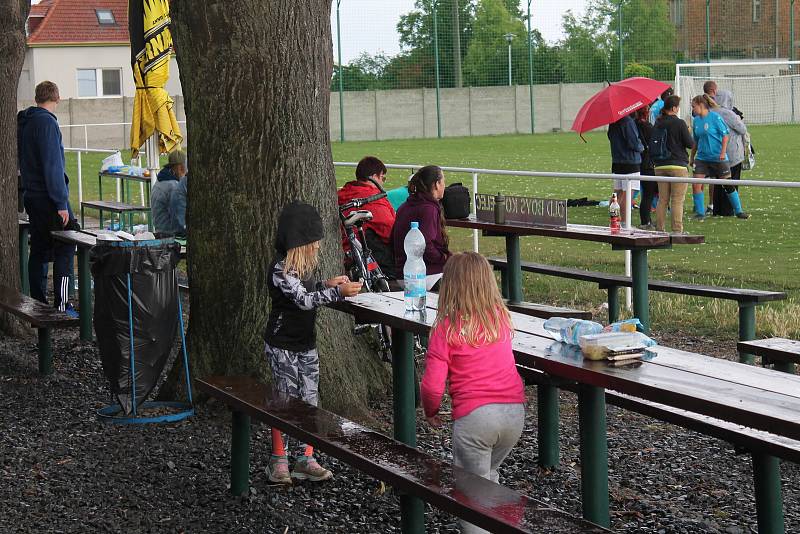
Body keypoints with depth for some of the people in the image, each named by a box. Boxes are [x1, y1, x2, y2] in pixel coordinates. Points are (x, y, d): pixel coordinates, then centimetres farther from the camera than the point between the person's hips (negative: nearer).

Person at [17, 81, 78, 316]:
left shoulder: (24, 122, 13)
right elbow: (52, 165, -19)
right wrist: (61, 203, -18)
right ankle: (62, 306, -9)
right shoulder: (47, 122, -14)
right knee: (65, 249, -6)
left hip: (31, 197, 9)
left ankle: (38, 303, 15)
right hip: (49, 199, -9)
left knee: (39, 251, 12)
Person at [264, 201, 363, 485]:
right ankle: (278, 461, 11)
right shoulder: (280, 270, -21)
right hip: (283, 347, -8)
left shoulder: (299, 265, 9)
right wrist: (339, 292, -32)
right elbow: (304, 300, -29)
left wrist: (325, 285, 7)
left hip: (306, 344, 8)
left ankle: (305, 460, 13)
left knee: (309, 402, 7)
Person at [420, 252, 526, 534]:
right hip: (514, 410, 5)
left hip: (474, 415, -5)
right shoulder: (501, 317, 7)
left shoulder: (446, 328, -6)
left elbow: (432, 385, -8)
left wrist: (431, 412, 9)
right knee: (488, 473, 27)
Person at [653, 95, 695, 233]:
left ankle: (659, 229, 11)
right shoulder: (679, 123, -11)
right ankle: (677, 230, -3)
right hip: (678, 166, -5)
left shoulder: (658, 124, 5)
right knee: (677, 200, -2)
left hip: (660, 166, 5)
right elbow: (691, 144, -7)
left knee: (662, 200, 10)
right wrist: (688, 133, 9)